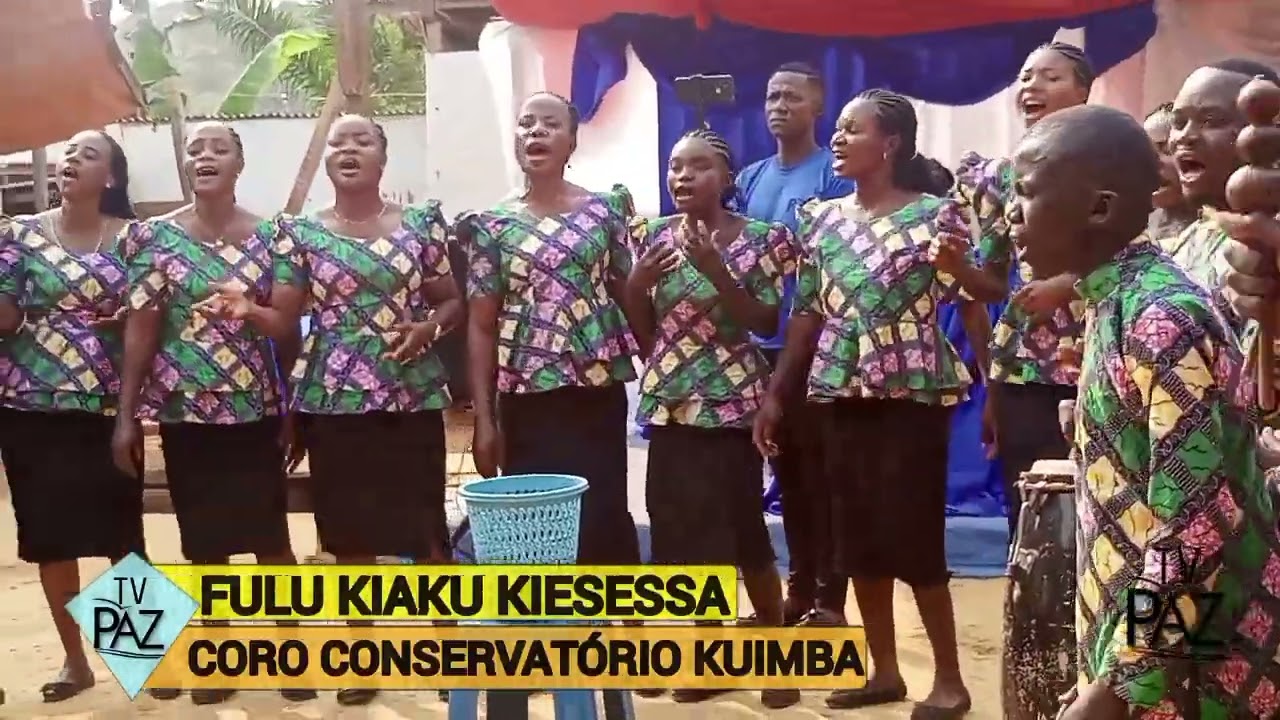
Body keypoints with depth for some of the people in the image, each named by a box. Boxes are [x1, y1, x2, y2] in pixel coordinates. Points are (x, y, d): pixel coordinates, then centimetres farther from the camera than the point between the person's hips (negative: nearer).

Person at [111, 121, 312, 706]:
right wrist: (126, 415, -4)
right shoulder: (153, 236, 1)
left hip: (255, 408, 0)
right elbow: (140, 328, 0)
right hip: (184, 410, 1)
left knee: (271, 535, 4)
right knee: (203, 541, 9)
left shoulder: (269, 236, 2)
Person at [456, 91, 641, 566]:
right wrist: (484, 418, -2)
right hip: (527, 395, 0)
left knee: (603, 518, 2)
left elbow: (628, 297, 9)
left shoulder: (604, 210, 5)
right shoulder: (493, 225, 3)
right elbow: (481, 327, 3)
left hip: (598, 389, 0)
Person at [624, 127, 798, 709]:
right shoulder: (653, 237, 6)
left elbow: (765, 324, -11)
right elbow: (643, 334, 7)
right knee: (682, 529, 7)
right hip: (670, 403, 4)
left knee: (742, 529, 1)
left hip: (731, 402, -4)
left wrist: (715, 268, -20)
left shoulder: (759, 239, -4)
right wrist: (638, 281, -11)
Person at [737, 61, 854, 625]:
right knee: (786, 471, 12)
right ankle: (799, 588, 24)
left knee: (822, 471, 0)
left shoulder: (835, 175, -5)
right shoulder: (749, 179, 13)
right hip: (764, 345, 6)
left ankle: (829, 597, 8)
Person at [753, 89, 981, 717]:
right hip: (841, 393, 5)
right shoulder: (821, 218, 9)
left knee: (915, 535, -2)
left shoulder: (935, 215, -5)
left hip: (913, 393, -5)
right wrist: (775, 394, 10)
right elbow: (807, 313, 12)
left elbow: (972, 307, -6)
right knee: (857, 537, 9)